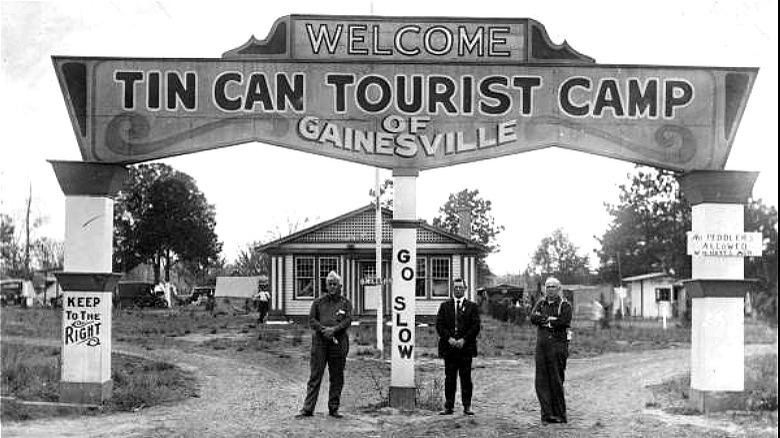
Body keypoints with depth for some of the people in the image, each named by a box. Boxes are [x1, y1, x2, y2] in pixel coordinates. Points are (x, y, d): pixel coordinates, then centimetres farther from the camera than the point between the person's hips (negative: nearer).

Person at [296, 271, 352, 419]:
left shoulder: (346, 303, 11)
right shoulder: (318, 302, 13)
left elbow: (348, 320, -2)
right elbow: (311, 319, 5)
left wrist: (334, 329, -17)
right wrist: (323, 329, -12)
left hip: (339, 342, 0)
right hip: (320, 341, 0)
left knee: (337, 377, 4)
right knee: (315, 376, -2)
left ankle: (333, 408, 13)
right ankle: (308, 408, 0)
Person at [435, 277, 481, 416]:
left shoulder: (472, 306, 8)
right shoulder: (444, 306, 12)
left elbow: (475, 326, 0)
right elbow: (439, 325, 4)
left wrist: (464, 340, -11)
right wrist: (449, 339, -11)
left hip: (465, 347, -1)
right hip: (449, 347, 1)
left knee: (466, 377, 2)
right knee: (449, 378, 2)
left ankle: (467, 406, 7)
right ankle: (449, 406, 4)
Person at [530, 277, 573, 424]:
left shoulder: (565, 305, 2)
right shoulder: (541, 303, 16)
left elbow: (564, 321, -15)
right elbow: (533, 318, -1)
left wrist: (544, 320, -6)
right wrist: (551, 319, -8)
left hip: (558, 344, -5)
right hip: (541, 344, 5)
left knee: (556, 381, -3)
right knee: (541, 380, 1)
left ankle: (559, 415, 5)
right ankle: (546, 413, 6)